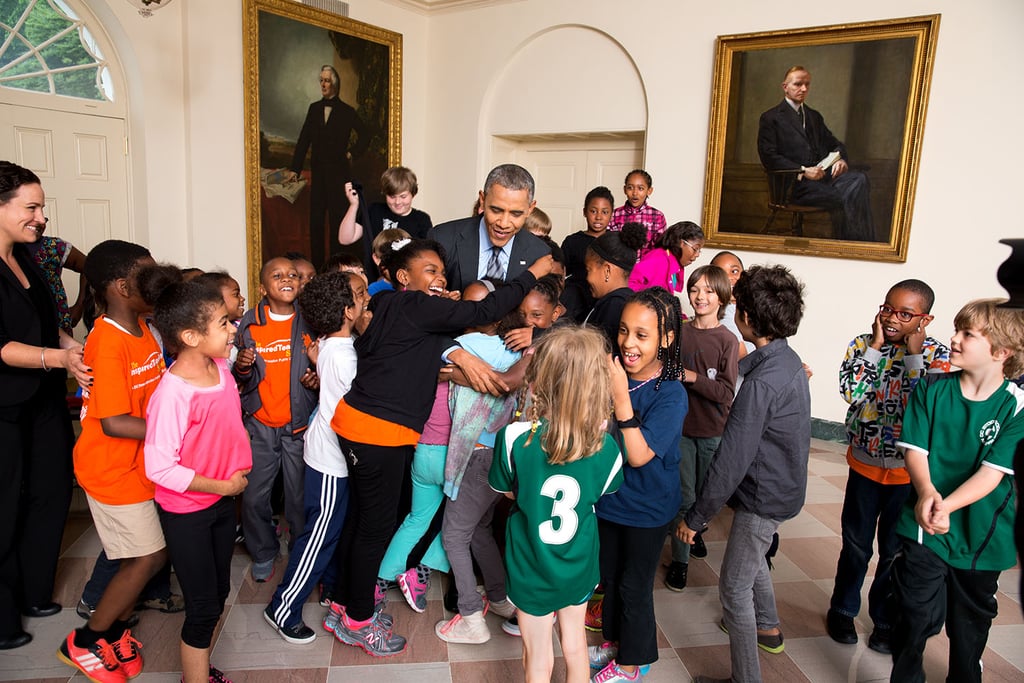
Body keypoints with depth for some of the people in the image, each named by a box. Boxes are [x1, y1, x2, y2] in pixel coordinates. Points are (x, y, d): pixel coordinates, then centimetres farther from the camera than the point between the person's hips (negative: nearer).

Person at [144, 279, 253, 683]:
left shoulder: (220, 367, -6)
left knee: (218, 594, 20)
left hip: (222, 500, 7)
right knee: (203, 607, 4)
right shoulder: (173, 392, -27)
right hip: (186, 512, -7)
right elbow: (159, 468, -25)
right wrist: (223, 485, -18)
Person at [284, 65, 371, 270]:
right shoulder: (314, 108, 11)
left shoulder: (346, 112, 1)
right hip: (318, 171, 4)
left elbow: (366, 134, 9)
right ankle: (316, 263, 7)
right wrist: (294, 169, 3)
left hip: (339, 171, -4)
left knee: (337, 217, -3)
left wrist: (352, 153, 1)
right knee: (316, 218, 2)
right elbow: (304, 140, 9)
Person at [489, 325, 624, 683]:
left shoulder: (514, 438, -27)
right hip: (579, 568, 2)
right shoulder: (606, 448, -20)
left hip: (532, 569, -2)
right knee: (575, 644, 27)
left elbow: (507, 490, -9)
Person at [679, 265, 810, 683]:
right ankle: (767, 628, 53)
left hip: (763, 498, -10)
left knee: (734, 587, 4)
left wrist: (696, 517, -20)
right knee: (752, 558, 31)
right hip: (783, 487, 10)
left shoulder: (761, 382, -30)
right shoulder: (789, 361, -1)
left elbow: (732, 459, -28)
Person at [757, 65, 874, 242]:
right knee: (840, 199, -33)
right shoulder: (770, 118, 8)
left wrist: (841, 160, 2)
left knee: (859, 180, -28)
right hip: (796, 183, -5)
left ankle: (867, 245, -33)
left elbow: (834, 144, 28)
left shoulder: (814, 116, 29)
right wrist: (803, 171, -15)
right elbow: (769, 158, -4)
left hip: (825, 173, 6)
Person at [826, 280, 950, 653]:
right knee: (856, 545, 15)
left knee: (895, 551, 14)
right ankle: (842, 609, 35)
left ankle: (885, 619, 34)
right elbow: (850, 391, -20)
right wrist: (875, 346, -19)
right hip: (864, 463, 1)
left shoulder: (938, 355, -9)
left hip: (908, 471, -1)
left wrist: (914, 354, -22)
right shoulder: (863, 344, -6)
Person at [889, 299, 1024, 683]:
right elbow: (915, 448, -8)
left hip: (980, 535, 0)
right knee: (915, 618, 3)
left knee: (970, 623, 19)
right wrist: (926, 492, -28)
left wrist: (946, 506, -31)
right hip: (924, 527, 0)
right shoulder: (932, 389, -4)